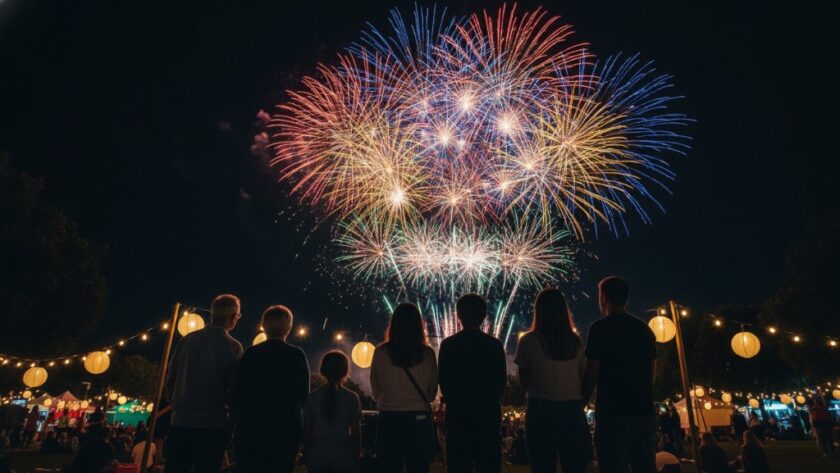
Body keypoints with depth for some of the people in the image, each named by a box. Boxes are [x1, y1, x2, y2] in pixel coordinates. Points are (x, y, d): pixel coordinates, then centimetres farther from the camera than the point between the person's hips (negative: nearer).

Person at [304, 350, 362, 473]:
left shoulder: (312, 398, 1)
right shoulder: (352, 398, -2)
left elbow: (307, 432, 3)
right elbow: (356, 433, 0)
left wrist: (307, 459, 13)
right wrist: (356, 460, 10)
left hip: (317, 458, 1)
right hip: (344, 458, -1)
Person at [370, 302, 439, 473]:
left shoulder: (381, 352, -6)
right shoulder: (427, 353, -5)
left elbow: (375, 390, 6)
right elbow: (432, 391, 6)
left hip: (389, 419, 0)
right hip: (420, 419, 0)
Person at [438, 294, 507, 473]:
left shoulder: (448, 345, -6)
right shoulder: (495, 345, -4)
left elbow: (444, 383, -2)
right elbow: (501, 382, 1)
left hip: (458, 414, -1)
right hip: (488, 414, 1)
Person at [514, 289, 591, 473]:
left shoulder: (528, 341, -5)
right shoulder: (576, 341, 4)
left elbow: (524, 383, 1)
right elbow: (583, 378, 4)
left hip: (541, 409, -3)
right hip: (573, 409, 3)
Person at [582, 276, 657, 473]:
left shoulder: (600, 328, -9)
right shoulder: (644, 329, 11)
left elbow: (591, 374, -11)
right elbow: (652, 371, 16)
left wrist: (580, 404, 0)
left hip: (613, 413, -7)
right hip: (645, 411, 7)